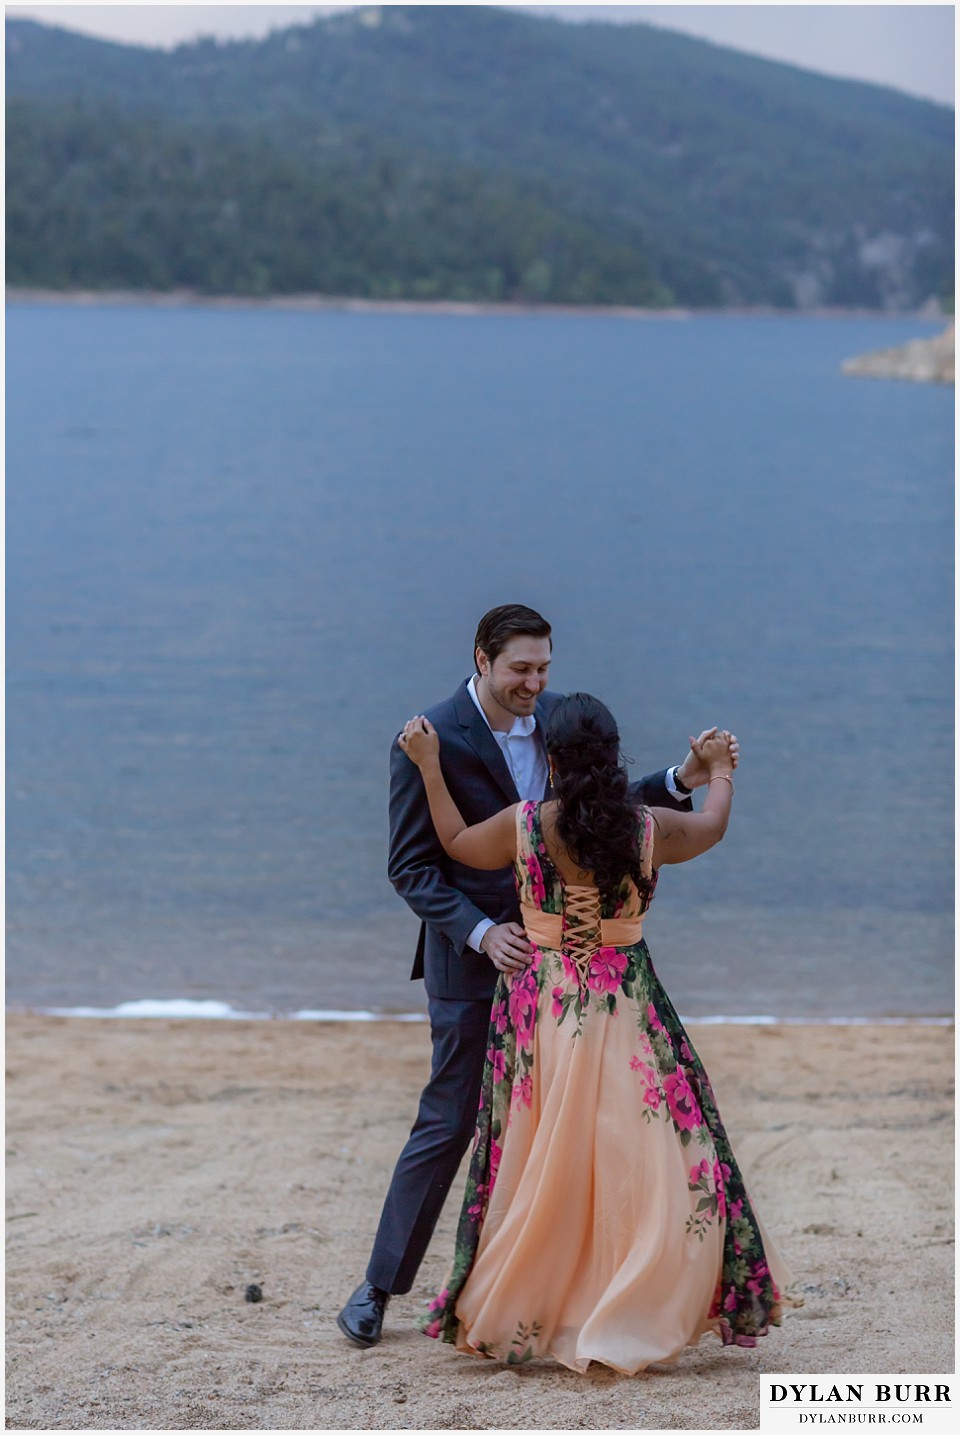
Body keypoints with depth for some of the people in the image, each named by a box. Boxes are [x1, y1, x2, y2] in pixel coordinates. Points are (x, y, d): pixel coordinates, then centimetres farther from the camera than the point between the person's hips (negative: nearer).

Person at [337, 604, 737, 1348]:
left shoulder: (558, 716, 3)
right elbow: (410, 867, -12)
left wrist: (681, 781, -4)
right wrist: (482, 933, -22)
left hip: (551, 949, 5)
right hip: (472, 955, -5)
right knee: (449, 1121, -1)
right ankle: (381, 1285, 11)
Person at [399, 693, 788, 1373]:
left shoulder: (524, 826, -11)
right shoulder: (648, 829, -10)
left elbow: (456, 844, 9)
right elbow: (712, 827, 13)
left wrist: (430, 765, 19)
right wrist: (720, 771, 33)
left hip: (542, 1010, 2)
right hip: (627, 1012, -2)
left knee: (538, 1173, 13)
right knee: (647, 1166, 7)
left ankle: (500, 1319, 23)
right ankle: (621, 1330, 6)